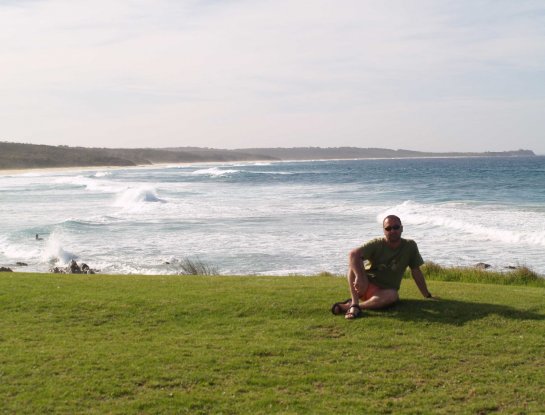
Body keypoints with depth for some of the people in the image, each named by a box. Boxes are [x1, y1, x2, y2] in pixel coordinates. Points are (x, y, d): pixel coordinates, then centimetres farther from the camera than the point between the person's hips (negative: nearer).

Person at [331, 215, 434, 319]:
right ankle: (354, 305, -35)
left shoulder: (410, 246, -2)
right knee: (355, 262, -28)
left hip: (383, 292, 1)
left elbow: (416, 272, 6)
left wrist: (428, 296, 7)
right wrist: (359, 277, -40)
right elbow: (353, 254, -26)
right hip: (365, 287, -1)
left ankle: (347, 306, -33)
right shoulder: (377, 244, -10)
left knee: (393, 295, -36)